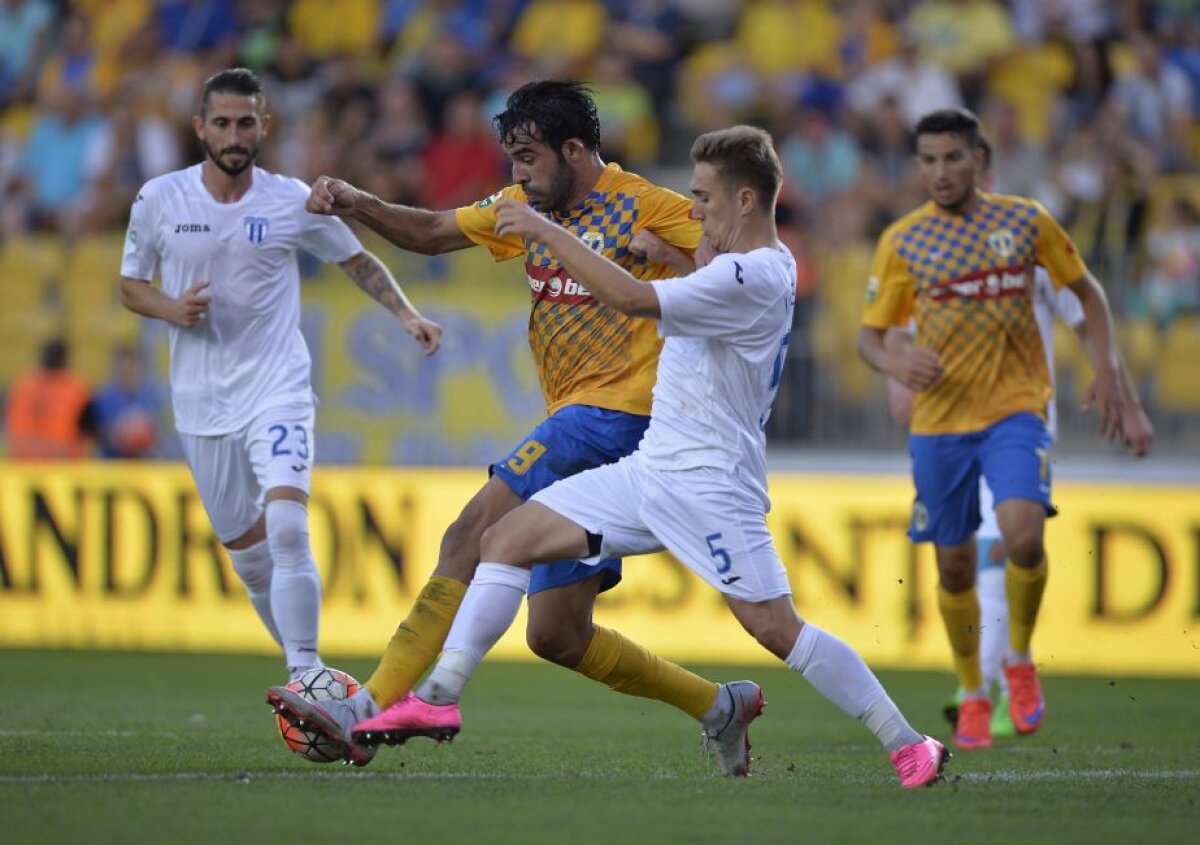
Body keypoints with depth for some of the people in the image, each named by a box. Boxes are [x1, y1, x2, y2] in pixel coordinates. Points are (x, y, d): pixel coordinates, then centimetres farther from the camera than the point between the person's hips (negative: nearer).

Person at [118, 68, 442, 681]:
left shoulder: (295, 202, -3)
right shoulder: (158, 200, -1)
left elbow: (358, 262, 12)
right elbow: (129, 285, 10)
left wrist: (407, 315, -2)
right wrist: (171, 309, -10)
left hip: (277, 391, -2)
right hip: (201, 402, 2)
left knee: (287, 529, -23)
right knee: (249, 555, 8)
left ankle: (306, 677, -20)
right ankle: (305, 671, 25)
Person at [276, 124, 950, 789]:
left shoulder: (754, 276, -18)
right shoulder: (767, 267, 13)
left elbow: (631, 299, -27)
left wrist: (547, 232, -19)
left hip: (709, 481, -10)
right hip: (649, 470, 10)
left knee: (775, 626, -14)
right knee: (506, 541, 2)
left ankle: (907, 744, -3)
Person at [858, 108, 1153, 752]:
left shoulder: (1025, 222, 1)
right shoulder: (902, 241, 1)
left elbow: (1087, 293, 14)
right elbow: (868, 336, 4)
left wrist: (1107, 371, 4)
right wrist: (894, 362, -19)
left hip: (1015, 409, -1)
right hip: (940, 420, 1)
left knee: (1022, 534, -24)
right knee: (954, 564, 7)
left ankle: (1019, 660, 2)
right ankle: (972, 696, 28)